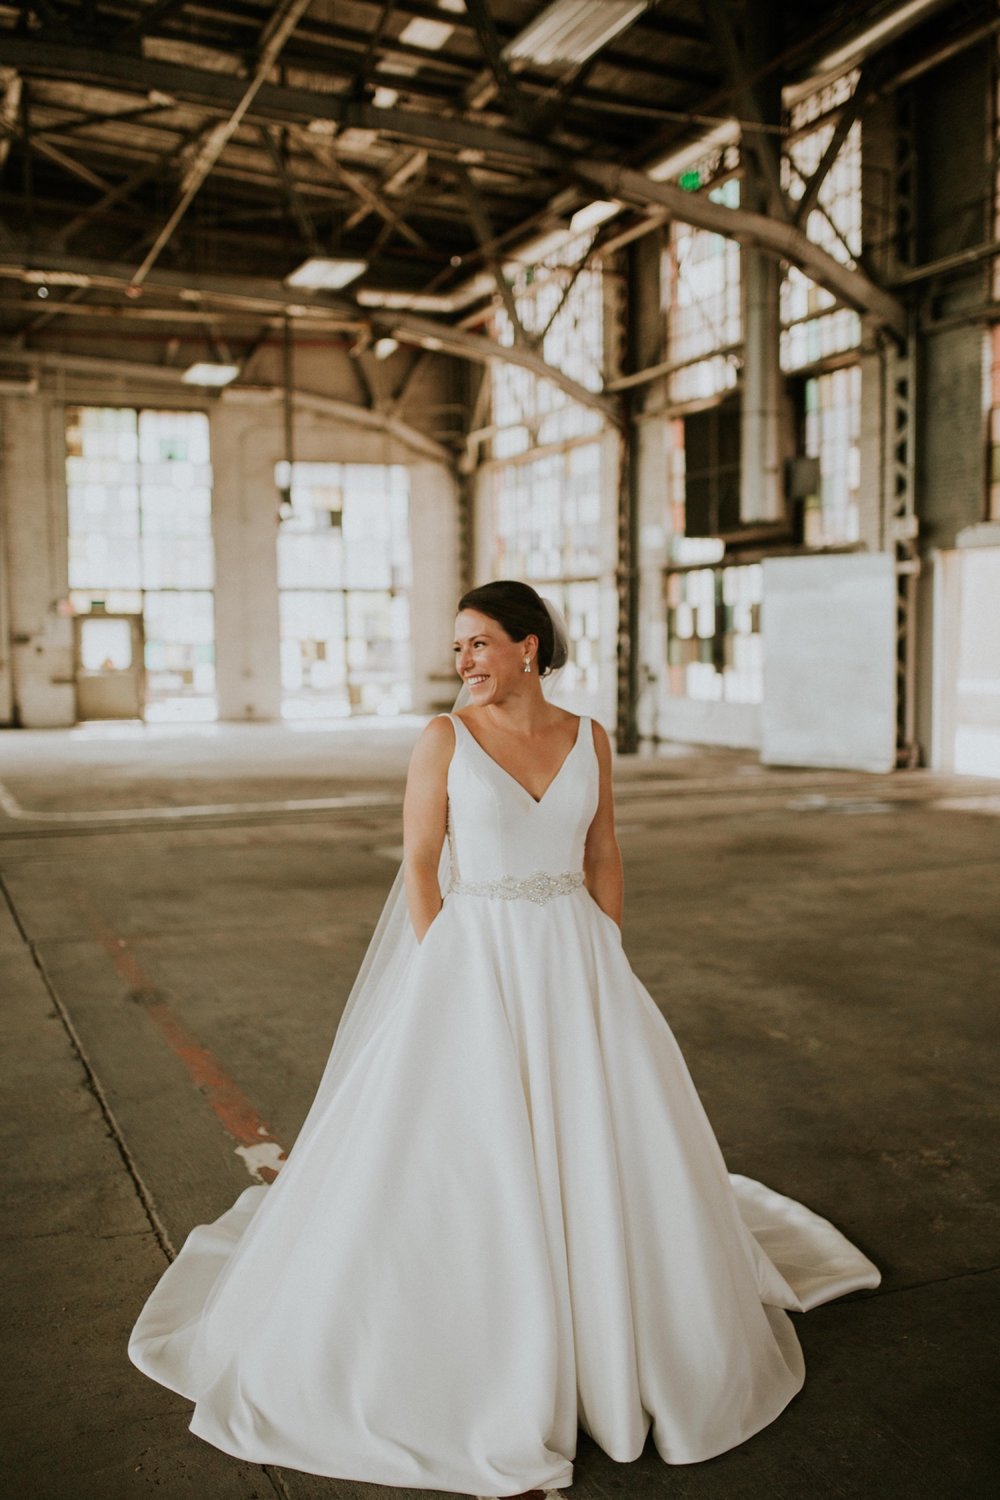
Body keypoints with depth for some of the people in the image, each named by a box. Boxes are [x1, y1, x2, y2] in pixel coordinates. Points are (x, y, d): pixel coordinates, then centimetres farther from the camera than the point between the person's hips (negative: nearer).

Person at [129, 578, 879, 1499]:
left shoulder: (588, 738, 4)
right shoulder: (445, 738, -6)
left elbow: (603, 856, 10)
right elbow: (419, 867, -5)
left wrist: (611, 967, 4)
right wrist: (444, 981, -10)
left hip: (573, 959, 3)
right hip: (472, 957, -3)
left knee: (612, 1138, 7)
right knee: (462, 1145, -2)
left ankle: (610, 1327, 31)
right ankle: (477, 1339, 19)